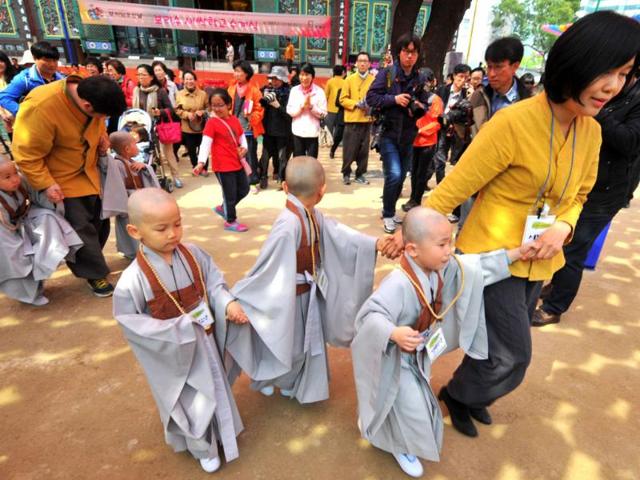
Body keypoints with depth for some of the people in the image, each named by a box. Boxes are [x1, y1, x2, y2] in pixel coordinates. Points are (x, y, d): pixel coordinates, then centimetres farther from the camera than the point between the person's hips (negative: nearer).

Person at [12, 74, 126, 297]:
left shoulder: (92, 95, -11)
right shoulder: (41, 108, -32)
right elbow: (27, 154, -23)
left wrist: (102, 140, -7)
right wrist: (45, 184, -26)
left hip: (88, 173, 7)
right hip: (58, 180, -7)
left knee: (99, 222, 13)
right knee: (80, 228, -5)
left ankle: (87, 262, 34)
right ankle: (96, 274, 11)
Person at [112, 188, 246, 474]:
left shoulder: (193, 254, -14)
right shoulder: (134, 279, -27)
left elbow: (214, 282, -5)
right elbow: (130, 324, -19)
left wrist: (228, 303, -25)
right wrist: (180, 327, -24)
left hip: (204, 341, 5)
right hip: (173, 353, -4)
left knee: (213, 390, 27)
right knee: (191, 405, 16)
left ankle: (217, 431, 59)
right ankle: (202, 447, 47)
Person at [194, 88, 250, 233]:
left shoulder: (235, 119, 7)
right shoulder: (212, 122, -12)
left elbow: (242, 137, 17)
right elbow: (205, 143, -20)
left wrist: (244, 148, -5)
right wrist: (201, 162, -32)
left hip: (237, 162, 7)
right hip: (223, 165, -7)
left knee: (244, 189, 18)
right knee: (230, 193, 2)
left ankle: (223, 208, 37)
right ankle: (231, 221, 22)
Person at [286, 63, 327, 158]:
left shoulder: (319, 91, -2)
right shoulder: (294, 90, 4)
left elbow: (323, 113, -3)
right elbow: (289, 111, -1)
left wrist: (311, 106, -16)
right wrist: (302, 106, -14)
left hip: (312, 132, -2)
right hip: (297, 132, 2)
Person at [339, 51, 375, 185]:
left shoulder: (374, 80, 5)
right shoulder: (349, 79, 2)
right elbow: (343, 99, -2)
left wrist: (371, 106, -14)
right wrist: (356, 103, -14)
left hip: (367, 120, 2)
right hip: (352, 120, -2)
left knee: (364, 149, 5)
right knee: (349, 149, -1)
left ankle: (360, 174, 16)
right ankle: (346, 173, 13)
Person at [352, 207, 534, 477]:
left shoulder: (444, 268, -13)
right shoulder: (398, 284, -39)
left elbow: (475, 267, 0)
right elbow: (369, 315, -41)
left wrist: (515, 254, -1)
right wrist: (394, 333, -58)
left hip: (420, 352, 8)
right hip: (396, 357, -8)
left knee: (417, 397, 28)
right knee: (412, 409, 5)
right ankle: (401, 447, 38)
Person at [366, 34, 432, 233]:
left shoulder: (420, 79, 7)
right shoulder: (387, 73, -4)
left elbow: (424, 106, 13)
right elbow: (371, 97, -9)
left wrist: (419, 106, -10)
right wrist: (394, 99, -20)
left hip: (408, 136, 5)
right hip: (389, 134, -5)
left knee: (401, 177, 11)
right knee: (393, 175, -16)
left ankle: (390, 211, 31)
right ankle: (387, 214, 5)